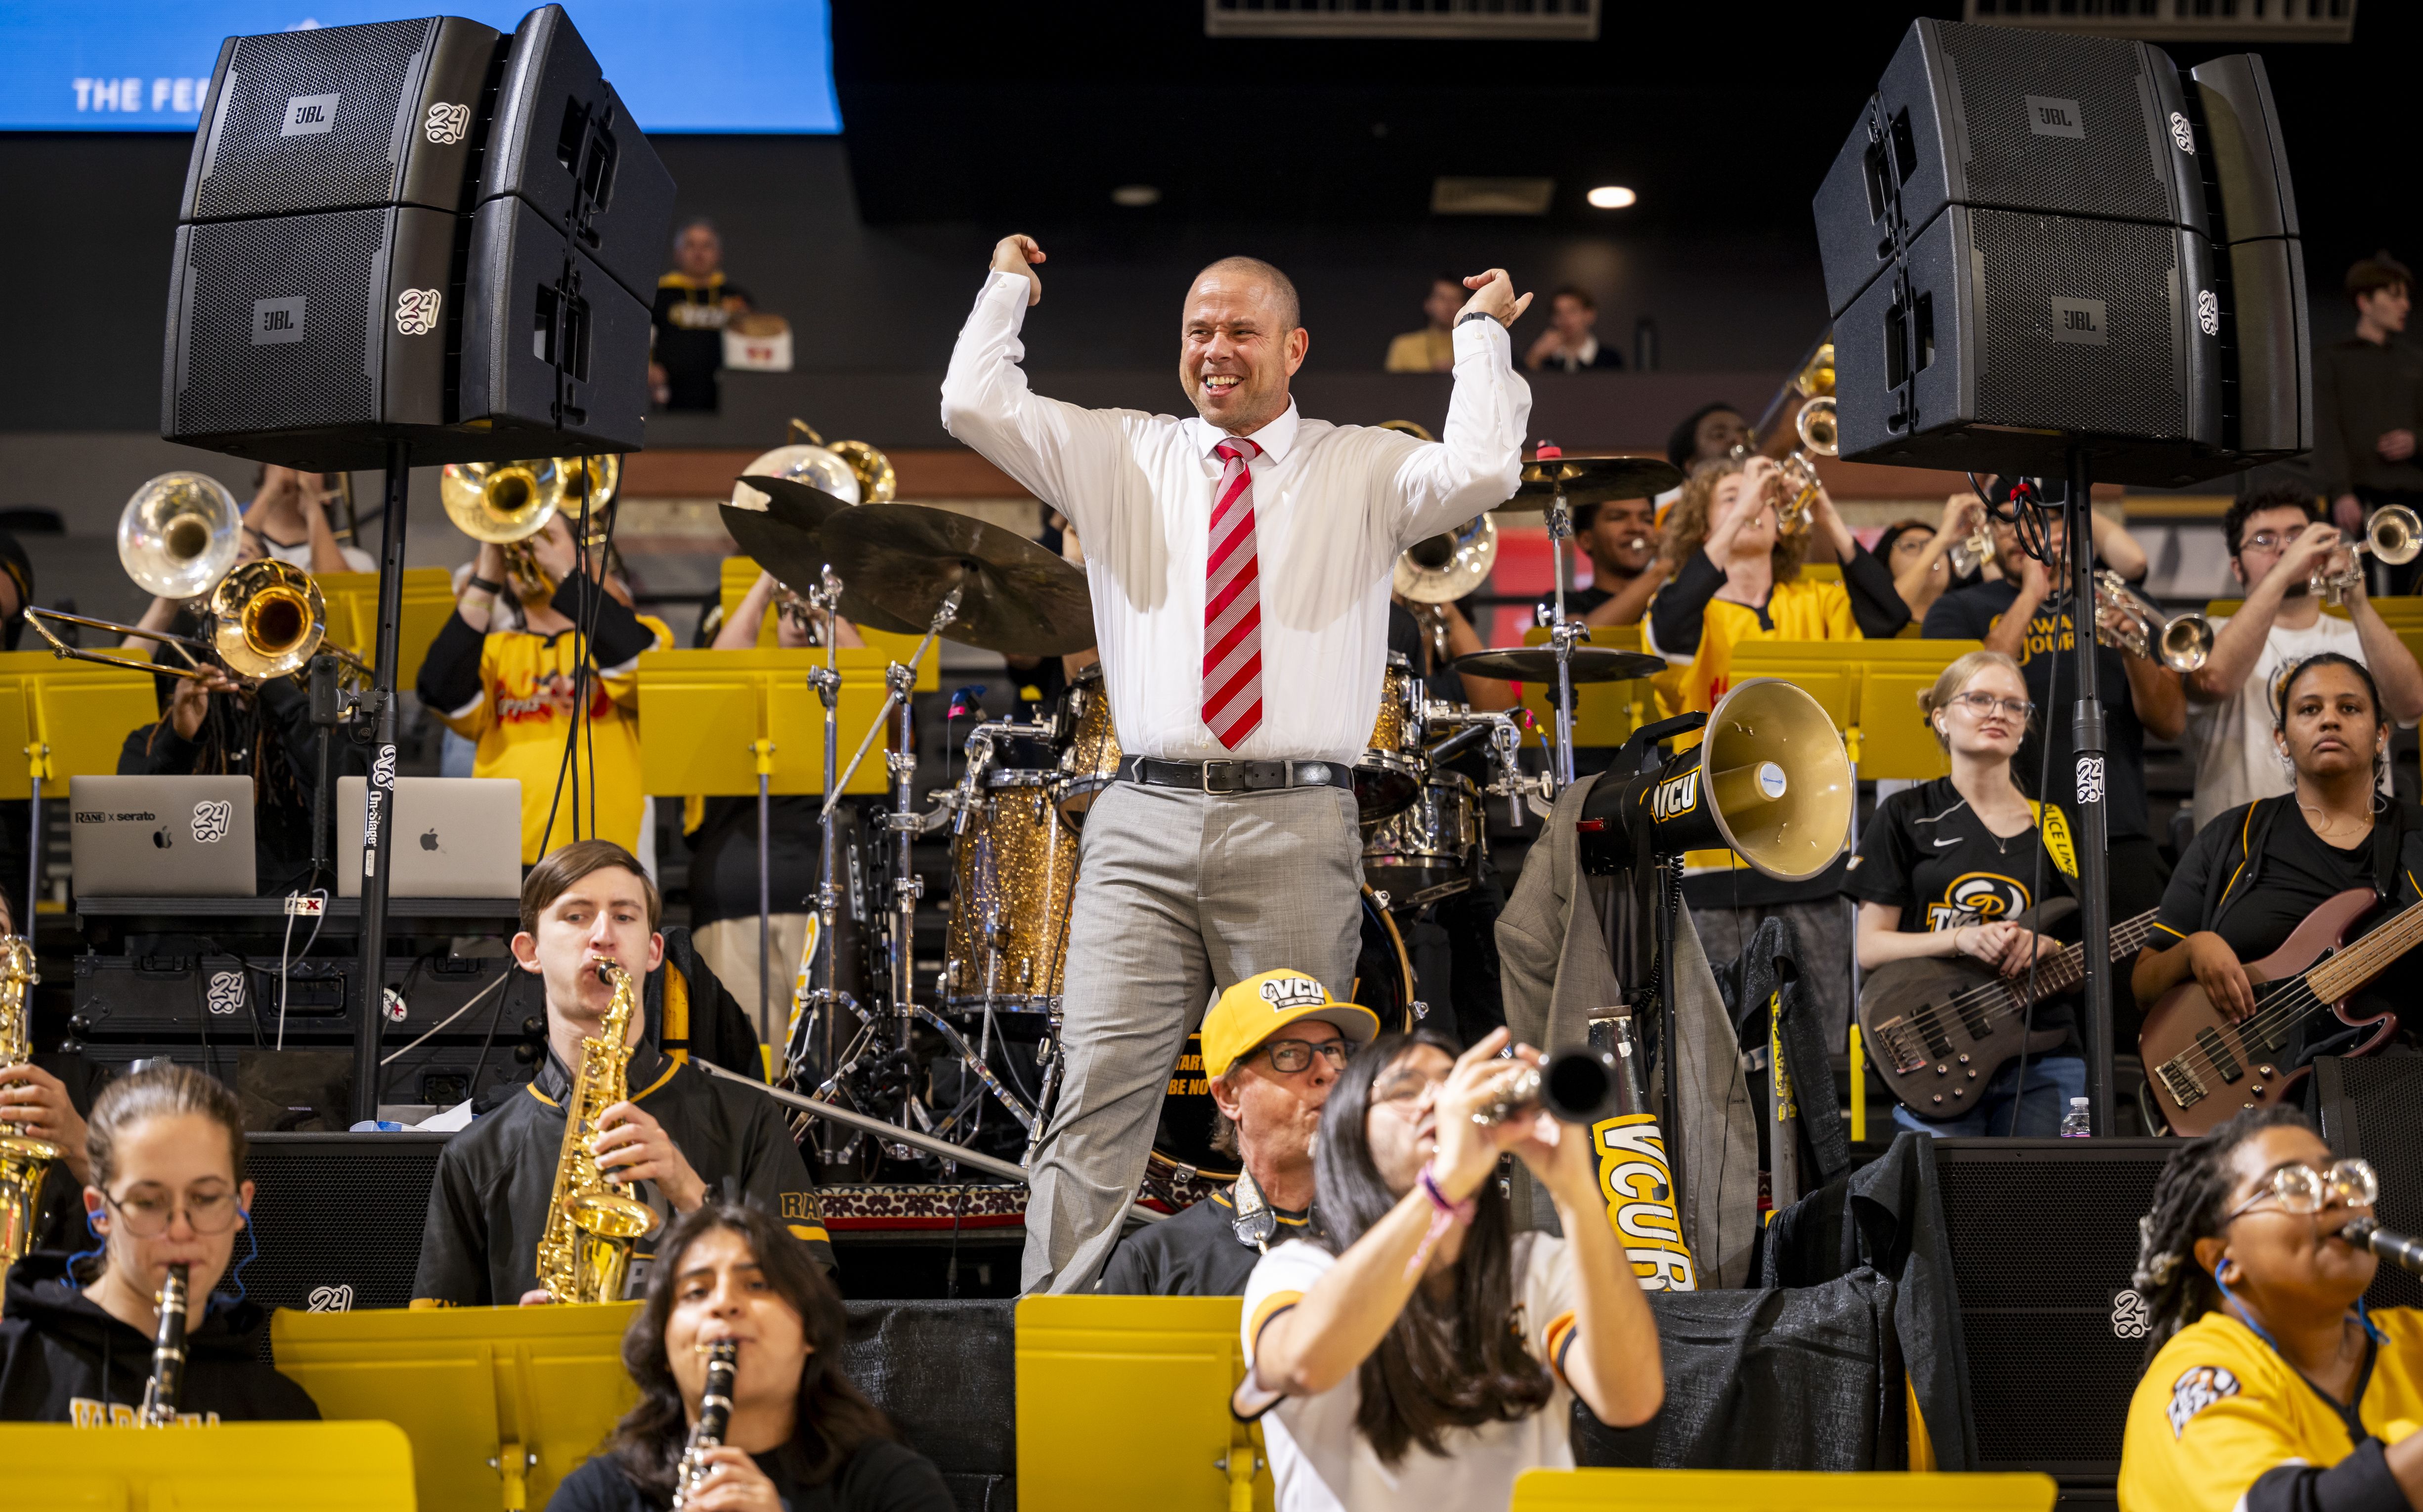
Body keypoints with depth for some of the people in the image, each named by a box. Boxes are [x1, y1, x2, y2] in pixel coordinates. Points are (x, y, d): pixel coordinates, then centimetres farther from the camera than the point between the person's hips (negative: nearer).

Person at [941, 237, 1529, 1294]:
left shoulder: (1363, 471, 11)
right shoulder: (1119, 457, 15)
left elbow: (1482, 469, -7)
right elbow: (975, 407, 6)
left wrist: (1480, 333, 4)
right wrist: (1007, 288, 14)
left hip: (1296, 830, -1)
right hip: (1145, 822, 1)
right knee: (1098, 1091, -6)